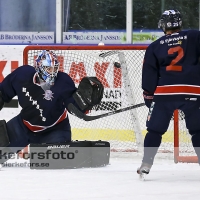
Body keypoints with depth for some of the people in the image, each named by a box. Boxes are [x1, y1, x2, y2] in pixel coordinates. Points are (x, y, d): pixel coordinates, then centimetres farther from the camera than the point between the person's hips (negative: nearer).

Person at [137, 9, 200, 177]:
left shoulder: (155, 47, 12)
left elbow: (149, 74, 10)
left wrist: (148, 96, 16)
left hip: (164, 93, 1)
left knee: (155, 130, 12)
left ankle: (146, 165, 7)